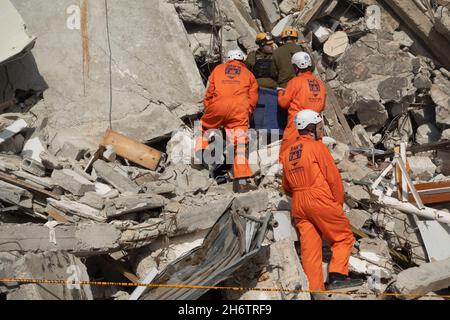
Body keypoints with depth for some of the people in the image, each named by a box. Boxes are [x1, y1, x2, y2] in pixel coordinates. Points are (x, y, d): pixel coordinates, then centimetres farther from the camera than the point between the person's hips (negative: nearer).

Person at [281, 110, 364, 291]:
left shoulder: (289, 153, 17)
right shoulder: (317, 146, -4)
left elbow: (286, 187, 21)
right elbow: (333, 177, -6)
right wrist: (339, 203, 2)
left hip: (298, 206, 7)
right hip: (320, 201, -6)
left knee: (309, 246, 7)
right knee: (344, 237, 5)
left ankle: (315, 287, 7)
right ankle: (337, 275, -6)